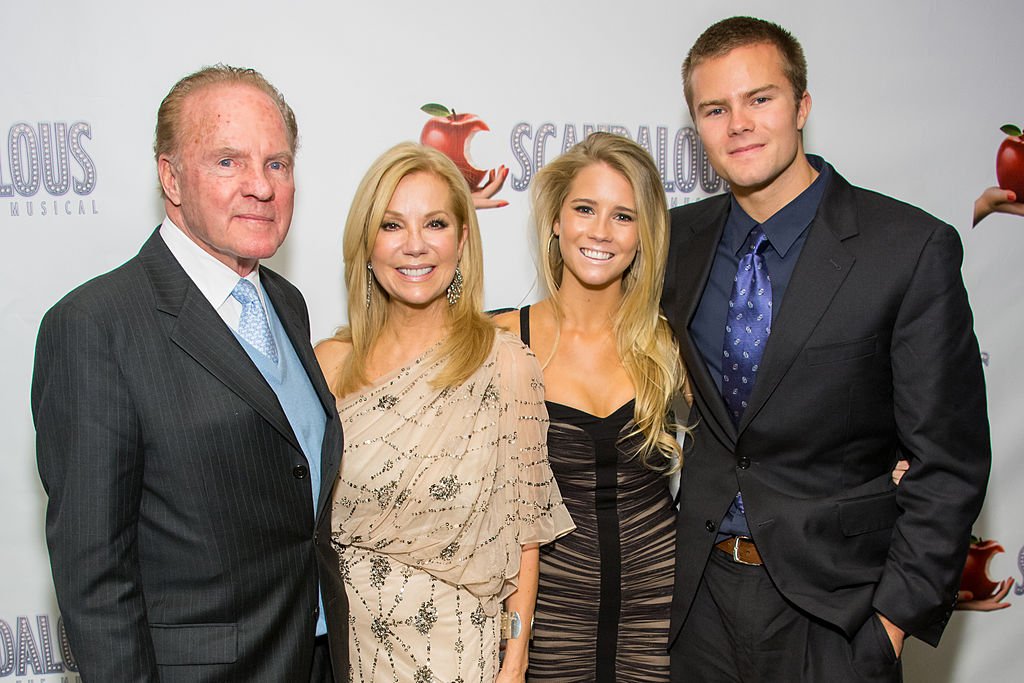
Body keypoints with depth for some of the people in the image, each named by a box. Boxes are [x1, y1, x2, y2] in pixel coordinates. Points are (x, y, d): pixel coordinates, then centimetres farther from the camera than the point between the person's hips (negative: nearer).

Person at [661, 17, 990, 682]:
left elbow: (949, 461, -10)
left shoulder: (914, 248, -13)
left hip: (831, 603, -4)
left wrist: (897, 613, -12)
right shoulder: (681, 238, 1)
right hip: (701, 590, 4)